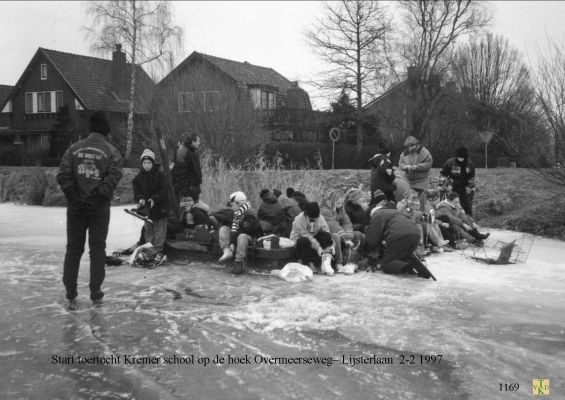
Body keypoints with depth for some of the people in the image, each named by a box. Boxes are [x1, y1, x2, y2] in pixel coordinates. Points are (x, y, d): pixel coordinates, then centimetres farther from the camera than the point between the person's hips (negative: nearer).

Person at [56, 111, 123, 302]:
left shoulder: (74, 149, 5)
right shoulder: (112, 152, -2)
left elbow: (63, 175, -4)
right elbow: (113, 177, -15)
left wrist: (73, 197, -6)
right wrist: (98, 198, -15)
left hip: (76, 206, 2)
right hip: (99, 207, -2)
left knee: (73, 247, 12)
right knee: (98, 247, 6)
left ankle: (70, 290, 13)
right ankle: (95, 290, 7)